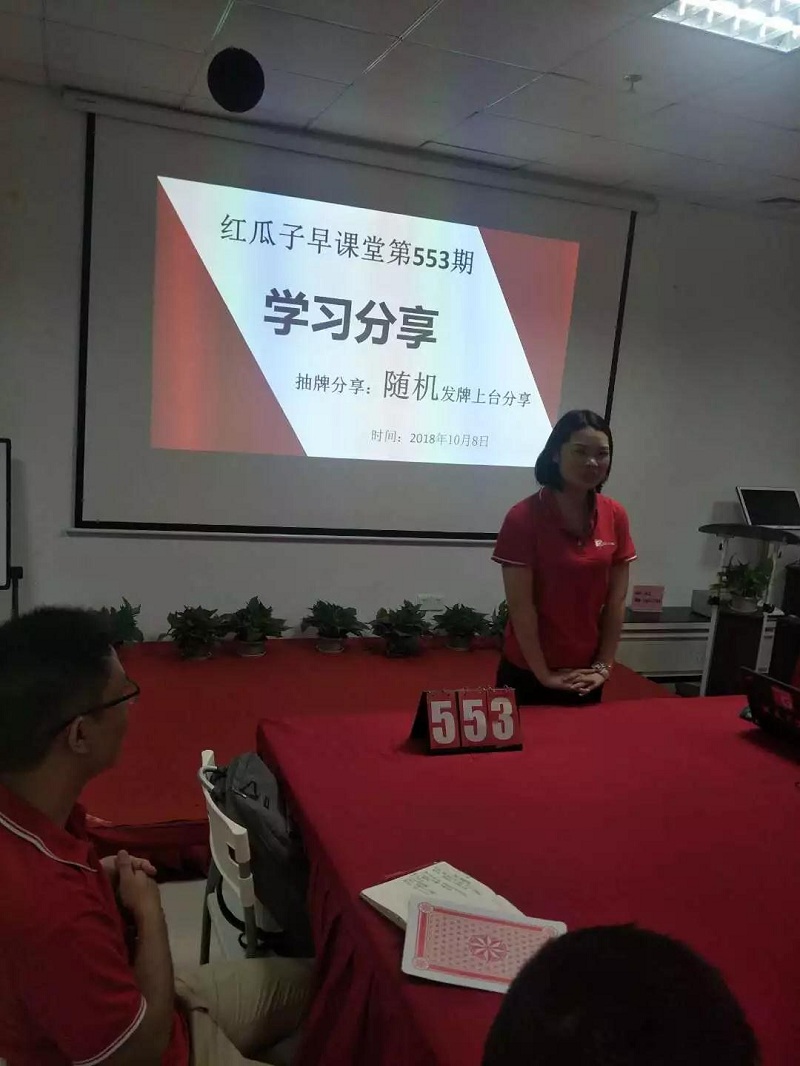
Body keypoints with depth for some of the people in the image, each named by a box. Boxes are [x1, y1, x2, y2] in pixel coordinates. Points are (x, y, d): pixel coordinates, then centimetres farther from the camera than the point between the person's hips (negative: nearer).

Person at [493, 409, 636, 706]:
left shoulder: (616, 517, -2)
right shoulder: (523, 517, -15)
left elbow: (616, 599, 2)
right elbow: (520, 606, -15)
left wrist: (603, 666, -1)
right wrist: (543, 674, -13)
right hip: (528, 673, -4)